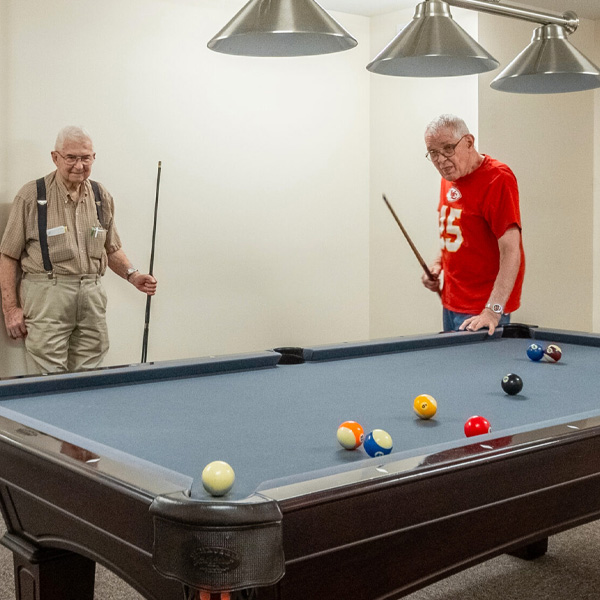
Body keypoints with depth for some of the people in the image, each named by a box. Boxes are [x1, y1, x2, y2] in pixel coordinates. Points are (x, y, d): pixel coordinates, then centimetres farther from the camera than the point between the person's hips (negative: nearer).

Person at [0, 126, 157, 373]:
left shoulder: (102, 197, 10)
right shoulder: (31, 195, -3)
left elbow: (110, 249, 21)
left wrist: (132, 275, 3)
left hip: (92, 295, 4)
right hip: (47, 296, -4)